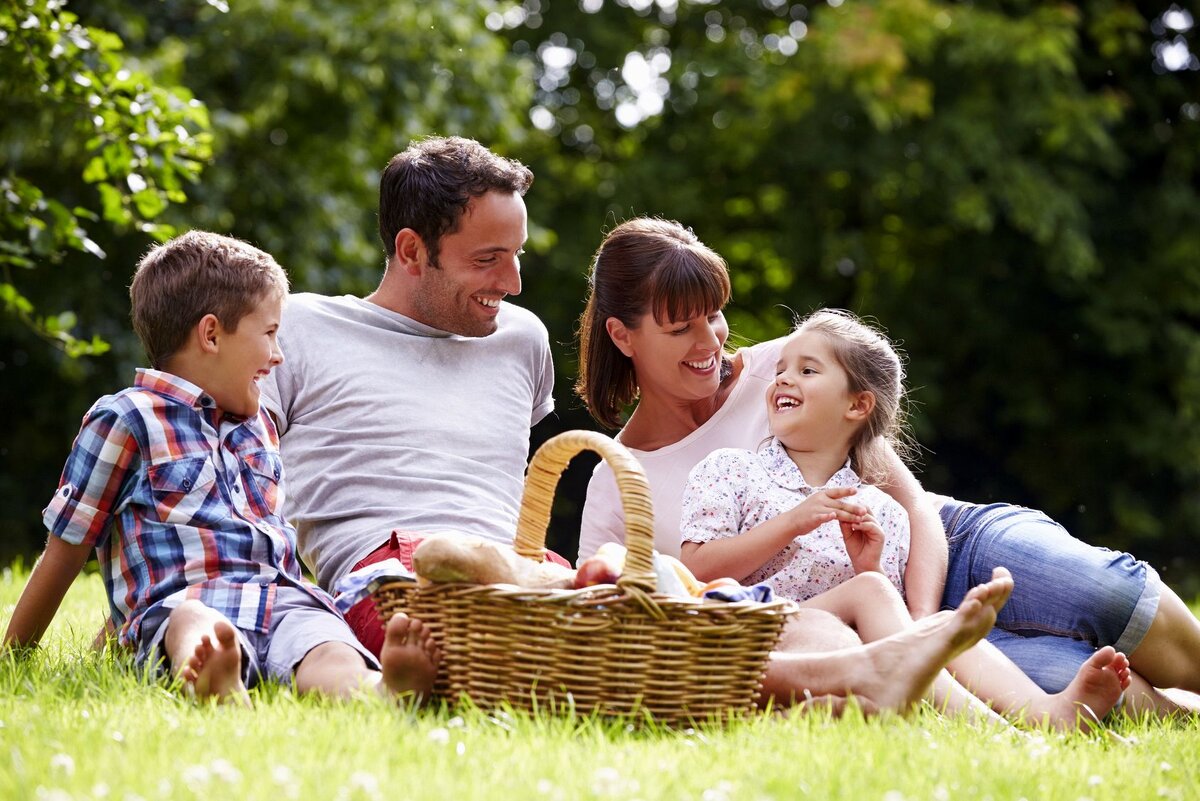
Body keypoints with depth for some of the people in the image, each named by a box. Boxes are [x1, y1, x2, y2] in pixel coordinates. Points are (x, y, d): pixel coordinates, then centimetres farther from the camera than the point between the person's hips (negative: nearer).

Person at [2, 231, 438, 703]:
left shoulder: (258, 426, 31)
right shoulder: (124, 420, 9)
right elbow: (65, 551, 12)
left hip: (285, 600, 4)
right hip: (183, 606, -4)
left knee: (329, 652, -33)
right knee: (196, 628, -42)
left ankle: (383, 688, -66)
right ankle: (210, 679, -76)